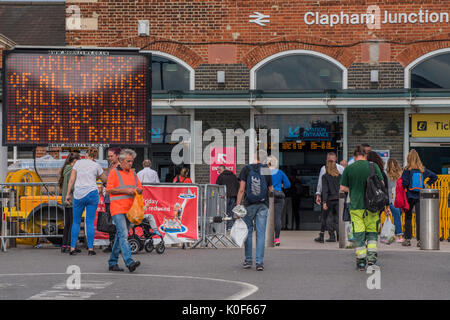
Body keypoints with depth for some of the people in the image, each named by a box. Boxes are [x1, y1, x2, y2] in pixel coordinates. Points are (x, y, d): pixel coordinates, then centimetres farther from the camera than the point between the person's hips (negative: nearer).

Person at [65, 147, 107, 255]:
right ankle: (90, 248, -1)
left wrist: (68, 194, 6)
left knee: (76, 222, 9)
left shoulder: (79, 162, 5)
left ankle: (72, 248, 7)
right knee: (90, 222, 2)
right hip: (92, 194, -1)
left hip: (78, 195, 1)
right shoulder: (96, 166, 4)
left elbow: (72, 180, 2)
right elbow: (105, 179, 16)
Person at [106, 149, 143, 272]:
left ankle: (113, 262, 18)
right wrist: (125, 190, -14)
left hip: (129, 209, 7)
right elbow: (109, 189, -8)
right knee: (123, 235, -16)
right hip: (117, 209, -7)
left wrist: (137, 190, -2)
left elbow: (140, 188, 22)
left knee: (120, 236, 10)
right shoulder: (114, 173, -1)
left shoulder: (133, 174, 17)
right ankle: (129, 262, -27)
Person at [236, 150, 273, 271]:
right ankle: (259, 262, -2)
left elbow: (241, 189, -8)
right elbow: (271, 190, 2)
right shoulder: (267, 171, 0)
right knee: (261, 233, 2)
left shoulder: (246, 169, -3)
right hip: (263, 205, 1)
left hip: (249, 204, -1)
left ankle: (248, 260, 14)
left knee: (248, 232, 11)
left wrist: (238, 205, -5)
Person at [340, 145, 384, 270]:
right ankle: (372, 255, -4)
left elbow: (343, 188, 1)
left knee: (358, 233, 4)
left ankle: (361, 261, 3)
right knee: (372, 232, 12)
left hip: (356, 205, 0)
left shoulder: (349, 168, 0)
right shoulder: (373, 166, 0)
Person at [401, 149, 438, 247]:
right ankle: (420, 240, -2)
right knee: (419, 218, 2)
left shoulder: (407, 170, -8)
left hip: (410, 196, -2)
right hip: (420, 196, 2)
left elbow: (405, 183, -15)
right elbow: (434, 177, 6)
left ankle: (407, 239, 8)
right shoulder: (423, 170, 3)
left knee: (408, 218, 9)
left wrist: (401, 187, 5)